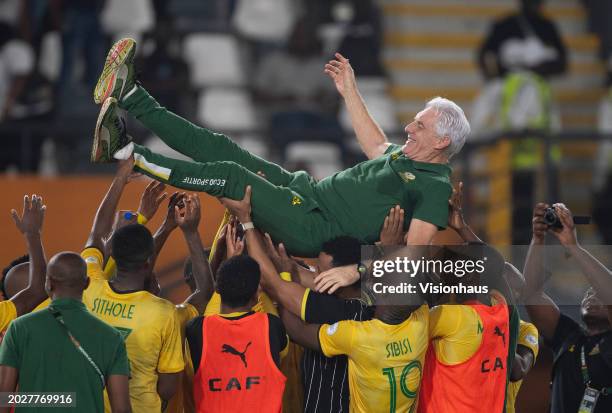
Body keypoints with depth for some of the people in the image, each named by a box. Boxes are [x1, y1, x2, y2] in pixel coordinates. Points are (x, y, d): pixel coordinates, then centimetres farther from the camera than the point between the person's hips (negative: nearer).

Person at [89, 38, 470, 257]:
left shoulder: (435, 187, -13)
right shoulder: (407, 156, 16)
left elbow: (415, 250, -25)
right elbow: (377, 146, 39)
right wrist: (350, 92, 44)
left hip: (315, 229, -9)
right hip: (306, 190, 9)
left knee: (232, 175, -19)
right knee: (217, 148, 4)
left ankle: (129, 155, -15)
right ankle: (130, 97, 5)